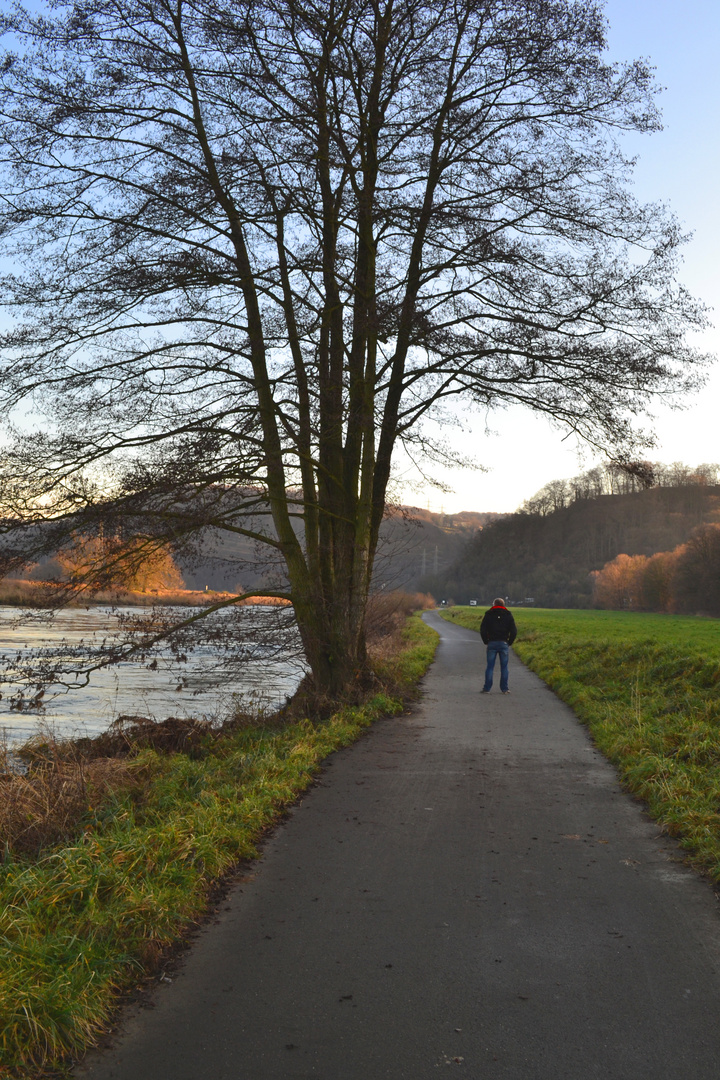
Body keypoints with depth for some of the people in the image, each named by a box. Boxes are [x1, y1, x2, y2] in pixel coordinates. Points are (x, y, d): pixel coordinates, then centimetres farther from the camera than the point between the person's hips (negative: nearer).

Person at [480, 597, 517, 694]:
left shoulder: (488, 615, 3)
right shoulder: (508, 615, 5)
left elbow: (483, 630, -1)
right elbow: (514, 631, 0)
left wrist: (486, 642, 8)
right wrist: (509, 642, 9)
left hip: (492, 643, 0)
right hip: (504, 644, 0)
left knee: (490, 666, 3)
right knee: (504, 667, 6)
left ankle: (487, 688, 3)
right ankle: (504, 689, 6)